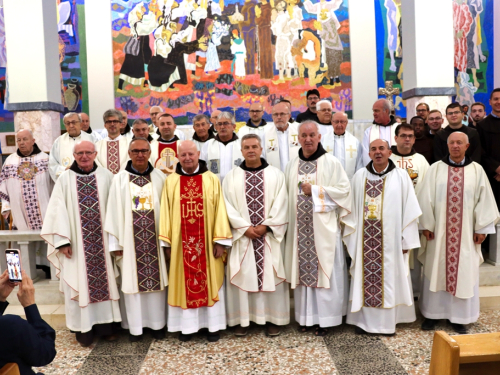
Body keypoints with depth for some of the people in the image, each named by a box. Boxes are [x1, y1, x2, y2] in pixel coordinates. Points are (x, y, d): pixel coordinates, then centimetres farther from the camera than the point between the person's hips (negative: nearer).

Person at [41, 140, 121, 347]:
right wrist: (62, 240, -9)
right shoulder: (65, 179, 0)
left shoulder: (106, 176, 2)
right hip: (76, 242, -1)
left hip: (103, 241, 1)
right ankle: (84, 328, 16)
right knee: (80, 282, 4)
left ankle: (105, 325, 19)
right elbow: (58, 211, -3)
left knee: (105, 279, 7)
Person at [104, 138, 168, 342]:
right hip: (130, 240, -1)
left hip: (155, 239, 1)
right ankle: (135, 326, 17)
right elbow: (114, 212, 1)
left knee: (157, 279, 6)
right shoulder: (120, 179, 2)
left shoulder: (160, 178, 4)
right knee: (132, 280, 5)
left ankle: (157, 323, 20)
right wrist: (116, 242, -3)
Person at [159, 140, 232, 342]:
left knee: (210, 281, 7)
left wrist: (220, 240, -9)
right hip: (181, 242, 1)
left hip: (207, 242, -1)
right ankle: (187, 325, 20)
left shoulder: (212, 179, 0)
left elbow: (219, 210, -3)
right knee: (183, 282, 7)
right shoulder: (171, 181, 3)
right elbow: (166, 212, 3)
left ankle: (213, 324, 18)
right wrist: (167, 242, -3)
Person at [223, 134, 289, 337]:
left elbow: (281, 204, -1)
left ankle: (272, 318, 15)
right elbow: (228, 205, -2)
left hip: (270, 235, 0)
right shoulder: (232, 176, 5)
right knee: (242, 275, 3)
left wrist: (266, 226, -11)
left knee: (270, 275, 3)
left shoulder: (276, 174, 5)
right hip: (242, 235, 0)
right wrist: (245, 227, -11)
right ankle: (242, 319, 14)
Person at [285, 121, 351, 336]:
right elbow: (288, 194, 14)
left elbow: (344, 190, -7)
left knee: (324, 270, 2)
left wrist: (315, 191, -14)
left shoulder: (331, 163, -3)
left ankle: (325, 318, 15)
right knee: (302, 270, 9)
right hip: (299, 228, 4)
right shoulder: (292, 165, 10)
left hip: (323, 227, -3)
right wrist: (287, 221, 6)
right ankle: (305, 316, 22)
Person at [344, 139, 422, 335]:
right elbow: (352, 209, 7)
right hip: (365, 239, 2)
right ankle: (363, 320, 16)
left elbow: (410, 210, -1)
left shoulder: (401, 176, -1)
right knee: (364, 277, 5)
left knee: (389, 278, 6)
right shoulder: (359, 176, 5)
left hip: (390, 239, -1)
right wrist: (351, 235, 3)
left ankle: (388, 320, 19)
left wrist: (406, 239, -4)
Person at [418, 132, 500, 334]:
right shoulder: (435, 168, 0)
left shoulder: (477, 170, 2)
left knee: (464, 272, 6)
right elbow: (426, 198, -1)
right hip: (438, 230, 0)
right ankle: (433, 313, 19)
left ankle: (459, 317, 19)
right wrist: (426, 225, -5)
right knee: (436, 270, 7)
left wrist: (481, 228, -1)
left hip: (466, 232, 1)